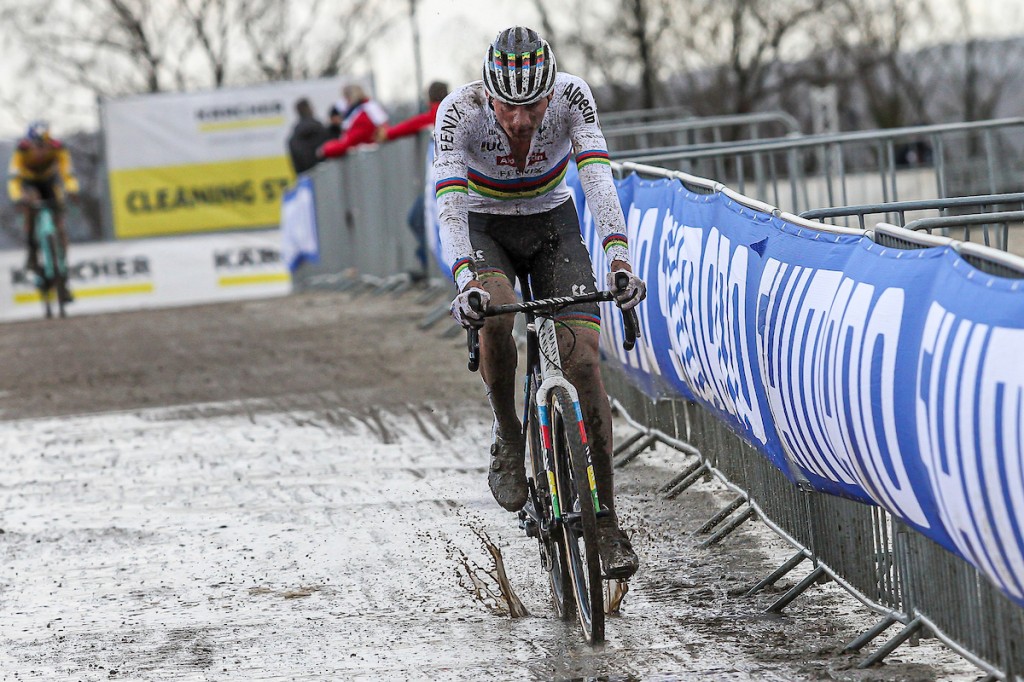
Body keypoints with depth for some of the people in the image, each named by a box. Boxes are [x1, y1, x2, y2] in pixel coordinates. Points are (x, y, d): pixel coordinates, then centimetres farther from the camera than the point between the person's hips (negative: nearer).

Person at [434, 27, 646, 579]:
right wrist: (466, 280, -50)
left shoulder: (572, 95, -25)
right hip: (484, 228, -1)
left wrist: (619, 257, -47)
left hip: (552, 224, 1)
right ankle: (507, 435, -8)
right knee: (494, 316, -34)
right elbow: (449, 202, -34)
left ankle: (605, 521, -7)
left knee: (584, 363, -13)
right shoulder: (459, 111, -27)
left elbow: (597, 176, -33)